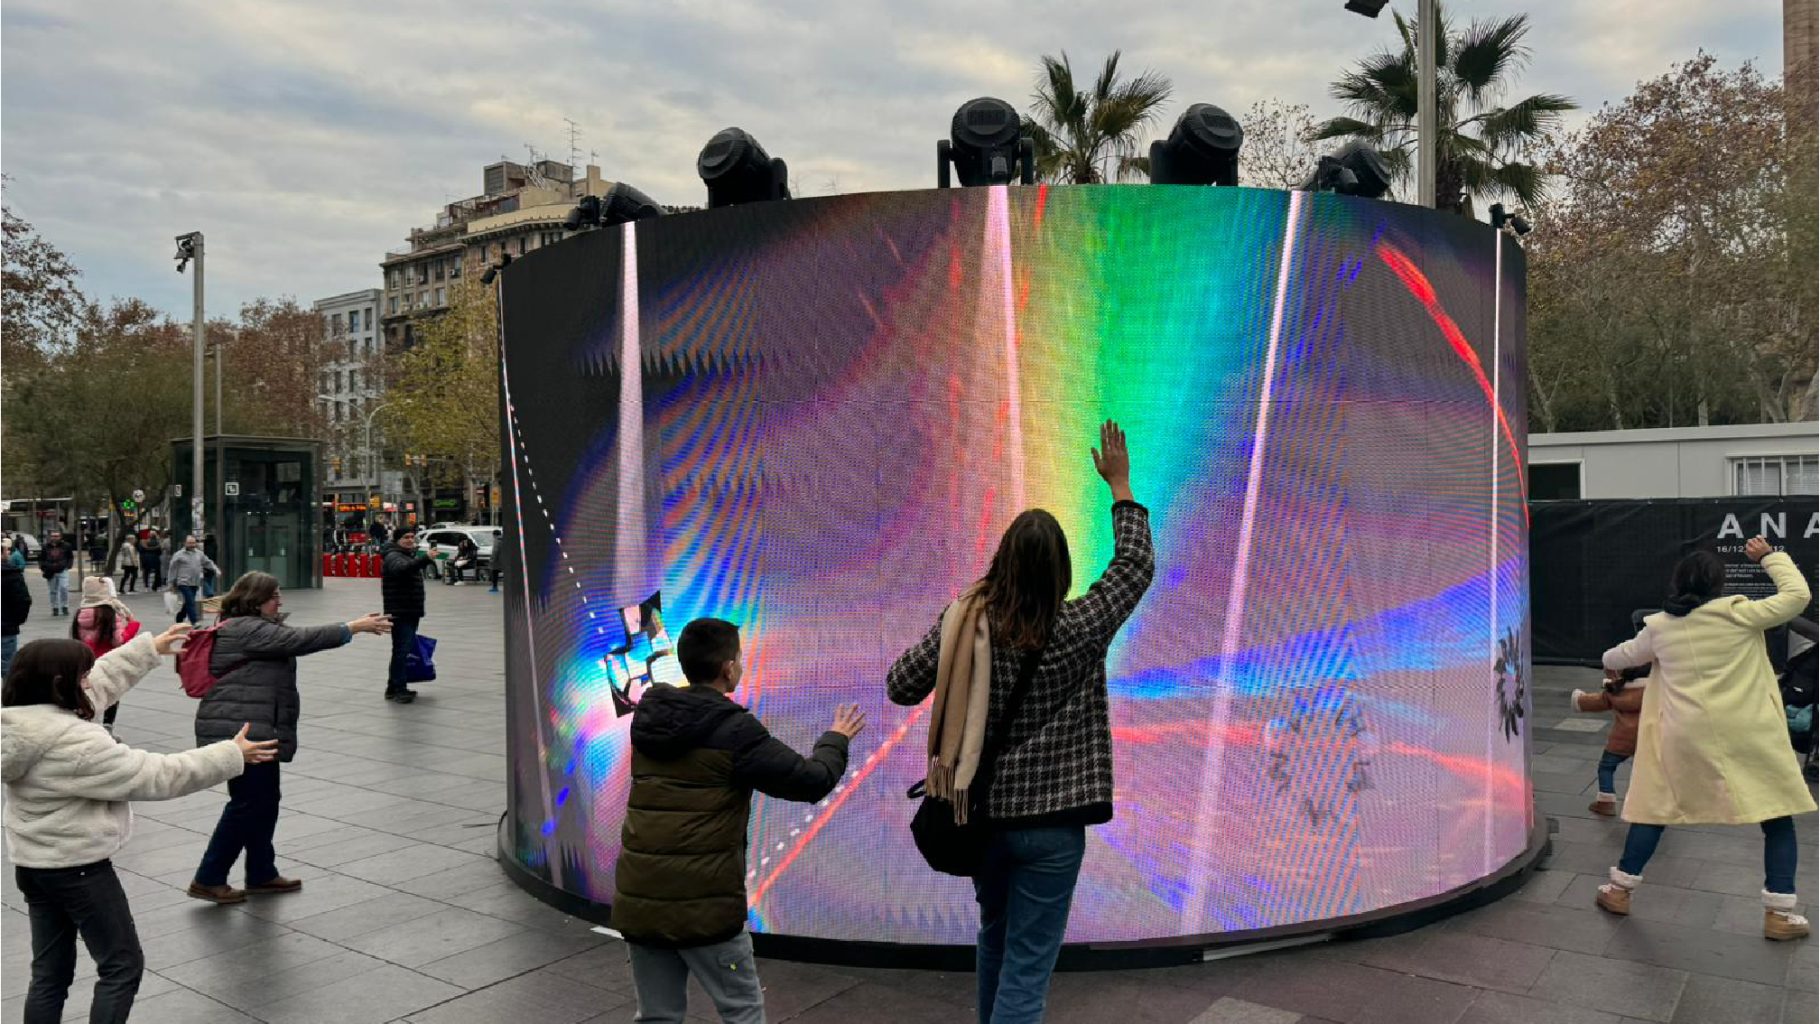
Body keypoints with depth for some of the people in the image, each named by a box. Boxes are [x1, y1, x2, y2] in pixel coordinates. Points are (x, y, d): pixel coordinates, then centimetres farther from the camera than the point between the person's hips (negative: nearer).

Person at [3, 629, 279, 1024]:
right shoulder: (76, 742, -28)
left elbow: (103, 680, 12)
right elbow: (155, 776, -22)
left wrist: (151, 648, 19)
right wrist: (231, 756, -15)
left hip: (32, 864, 9)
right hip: (78, 867, -9)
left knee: (50, 972, 17)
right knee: (122, 965, 5)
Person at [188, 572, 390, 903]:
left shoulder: (252, 628, 19)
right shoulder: (246, 629, -16)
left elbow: (292, 640, 15)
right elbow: (299, 640, -21)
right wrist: (352, 627, -19)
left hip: (256, 731, 11)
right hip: (240, 732, -11)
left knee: (264, 802, 15)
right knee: (247, 804, -4)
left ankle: (261, 874, 24)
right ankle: (208, 880, 5)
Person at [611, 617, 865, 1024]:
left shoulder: (647, 718, 6)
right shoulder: (734, 729, -13)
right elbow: (811, 781, -9)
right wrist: (835, 740, 10)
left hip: (638, 900, 6)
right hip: (702, 904, -6)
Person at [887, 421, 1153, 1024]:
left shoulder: (964, 622, -8)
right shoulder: (1077, 629, -13)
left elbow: (900, 688, -1)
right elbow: (1136, 566, 2)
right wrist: (1121, 487, 11)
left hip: (982, 812, 4)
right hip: (1050, 822, -4)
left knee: (995, 939, 26)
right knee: (1026, 967, 1)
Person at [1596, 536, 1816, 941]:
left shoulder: (1659, 626, 5)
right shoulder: (1738, 614, -7)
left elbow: (1625, 656, 23)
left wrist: (1610, 661, 47)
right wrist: (1769, 556, 13)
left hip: (1685, 738, 3)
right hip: (1746, 738, -3)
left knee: (1656, 809, 16)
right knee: (1778, 819, 13)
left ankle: (1620, 891, 20)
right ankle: (1779, 915, 12)